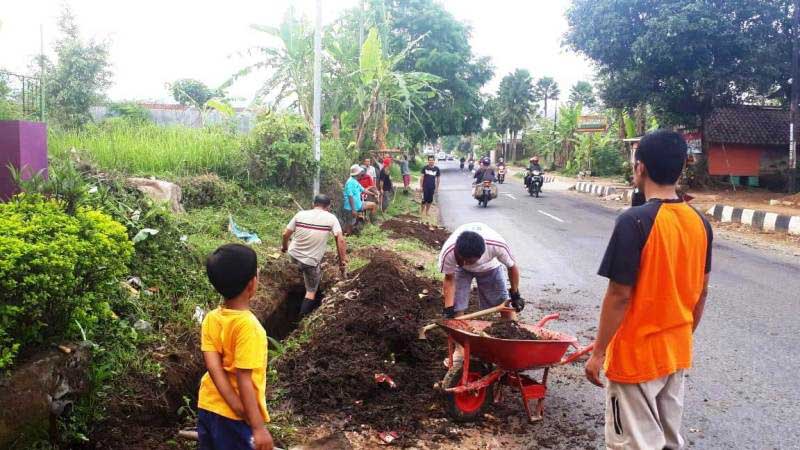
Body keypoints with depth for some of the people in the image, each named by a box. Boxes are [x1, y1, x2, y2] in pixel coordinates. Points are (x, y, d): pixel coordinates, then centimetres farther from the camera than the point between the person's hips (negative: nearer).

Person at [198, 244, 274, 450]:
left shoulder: (210, 319, -5)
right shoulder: (247, 325, -24)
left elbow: (213, 366, -12)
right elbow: (244, 380, -24)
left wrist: (238, 408, -16)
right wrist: (258, 427, -19)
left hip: (208, 408, 7)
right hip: (233, 417, -6)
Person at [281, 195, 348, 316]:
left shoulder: (300, 214, -3)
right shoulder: (331, 218, -9)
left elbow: (285, 234, 2)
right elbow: (341, 240, -15)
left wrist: (284, 247, 22)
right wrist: (343, 261, -7)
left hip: (293, 255, 3)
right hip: (310, 261, -3)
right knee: (311, 291, 13)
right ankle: (302, 317, 14)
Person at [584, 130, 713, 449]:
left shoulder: (635, 221, -22)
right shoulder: (699, 222, -1)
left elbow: (619, 295, -21)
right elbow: (701, 291, 8)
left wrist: (598, 352, -11)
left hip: (636, 354, -7)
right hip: (677, 352, 7)